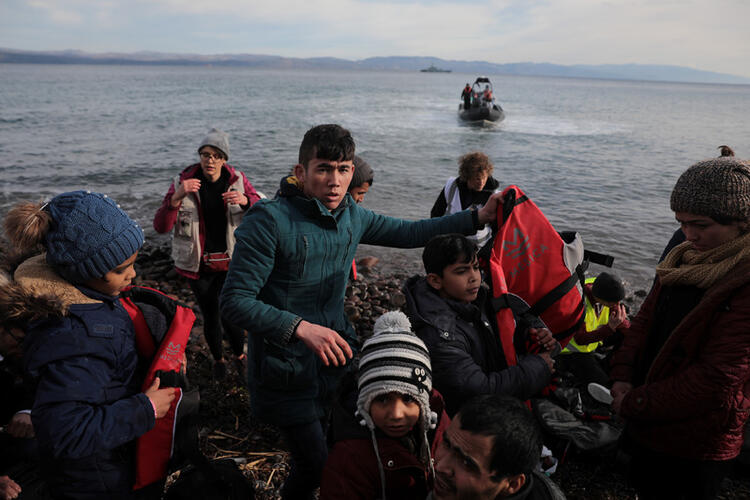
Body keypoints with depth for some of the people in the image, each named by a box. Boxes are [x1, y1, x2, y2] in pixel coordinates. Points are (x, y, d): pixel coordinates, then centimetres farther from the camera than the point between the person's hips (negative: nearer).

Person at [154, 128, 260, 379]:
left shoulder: (237, 179, -3)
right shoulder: (183, 182, -7)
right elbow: (161, 226, -12)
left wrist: (245, 200, -27)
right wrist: (177, 197, -29)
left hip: (230, 261, 0)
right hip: (198, 264, 0)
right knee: (210, 316, 11)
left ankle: (239, 355, 30)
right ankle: (218, 359, 39)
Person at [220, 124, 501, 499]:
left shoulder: (350, 215, 0)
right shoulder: (270, 220, -20)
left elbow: (407, 232, 10)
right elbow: (234, 300, -22)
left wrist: (478, 217, 4)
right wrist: (301, 328, -35)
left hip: (334, 353, 6)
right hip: (287, 369, -6)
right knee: (315, 465, -1)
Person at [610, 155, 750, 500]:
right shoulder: (686, 258, 2)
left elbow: (717, 378, -25)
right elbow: (647, 317, 7)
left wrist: (635, 404, -18)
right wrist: (622, 377, -7)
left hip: (695, 446, -7)